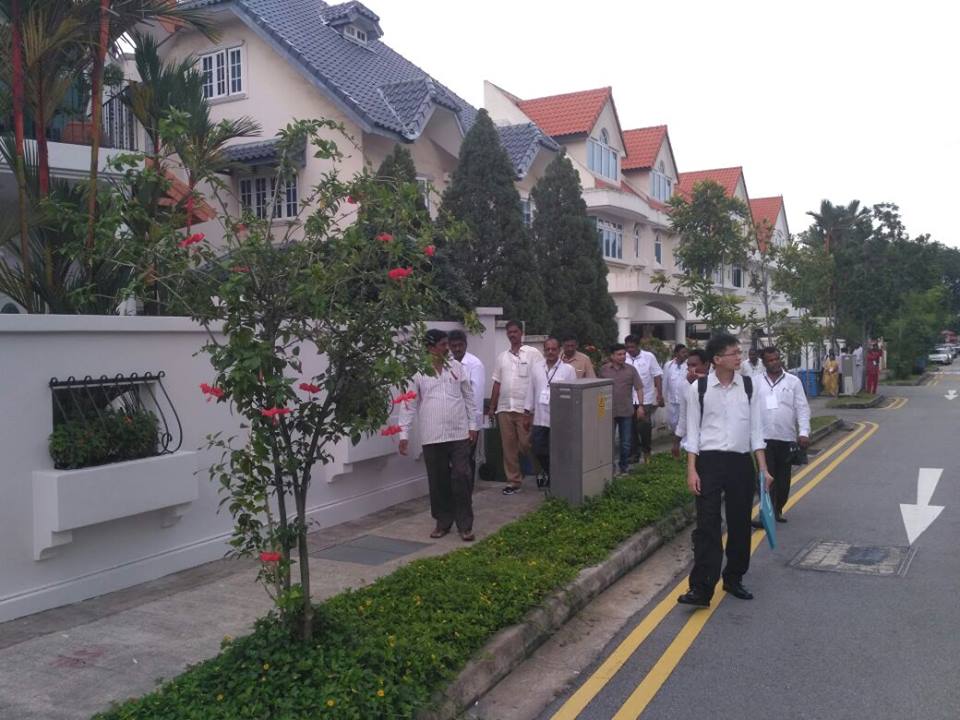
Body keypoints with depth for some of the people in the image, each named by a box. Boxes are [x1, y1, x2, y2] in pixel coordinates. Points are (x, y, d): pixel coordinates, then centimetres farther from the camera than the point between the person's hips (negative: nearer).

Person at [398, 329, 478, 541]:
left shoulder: (456, 367, 6)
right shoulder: (417, 372, -2)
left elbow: (468, 397, 12)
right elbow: (409, 404, 0)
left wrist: (473, 425, 9)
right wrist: (404, 433, -4)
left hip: (459, 433, 1)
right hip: (432, 436, -1)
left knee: (462, 478, -1)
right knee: (438, 481, 8)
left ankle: (465, 525, 8)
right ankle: (443, 522, 23)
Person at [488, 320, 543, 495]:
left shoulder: (533, 353, 0)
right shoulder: (502, 357, 14)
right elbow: (497, 383, 16)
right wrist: (492, 407, 12)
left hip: (525, 407, -4)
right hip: (504, 408, 5)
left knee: (526, 443, -5)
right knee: (508, 446, 5)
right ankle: (513, 481, 13)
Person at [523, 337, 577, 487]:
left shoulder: (568, 369, -4)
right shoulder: (537, 369, 8)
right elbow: (531, 391, 12)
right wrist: (527, 413, 12)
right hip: (540, 419, 4)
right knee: (538, 450, 8)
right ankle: (549, 473, 34)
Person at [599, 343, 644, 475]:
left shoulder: (631, 369, 1)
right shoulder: (604, 369, 0)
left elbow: (639, 388, 1)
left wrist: (640, 406, -7)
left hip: (626, 411, 1)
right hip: (609, 411, -1)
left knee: (625, 443, 10)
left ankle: (624, 466, 23)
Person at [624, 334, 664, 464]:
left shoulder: (649, 357, -3)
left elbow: (657, 375, 0)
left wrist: (659, 394, -6)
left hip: (646, 399, -2)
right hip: (629, 399, 2)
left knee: (644, 426, -7)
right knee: (631, 427, 6)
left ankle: (647, 450, 16)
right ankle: (634, 453, 19)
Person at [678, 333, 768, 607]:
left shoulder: (749, 385, 3)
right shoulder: (699, 388, -3)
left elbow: (756, 429, 6)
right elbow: (693, 431, -1)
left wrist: (763, 468, 2)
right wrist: (691, 470, -7)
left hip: (741, 462, 3)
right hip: (709, 462, -3)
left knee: (740, 525, 12)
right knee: (707, 525, -7)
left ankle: (733, 579, 30)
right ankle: (701, 589, -6)